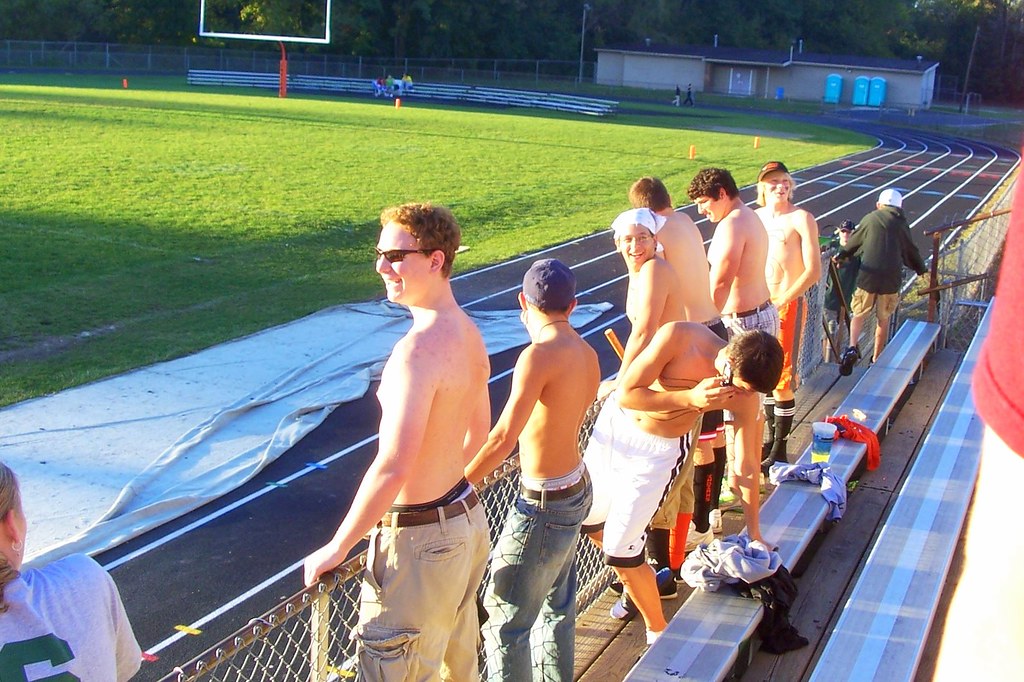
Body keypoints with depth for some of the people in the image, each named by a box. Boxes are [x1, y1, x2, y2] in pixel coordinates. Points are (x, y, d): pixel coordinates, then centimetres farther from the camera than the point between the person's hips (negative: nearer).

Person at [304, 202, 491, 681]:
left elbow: (393, 465, -29)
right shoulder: (469, 334, 3)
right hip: (466, 516, 9)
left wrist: (337, 548, -20)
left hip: (418, 539, -9)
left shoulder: (418, 350, -26)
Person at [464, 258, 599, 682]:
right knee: (556, 607, 23)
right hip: (577, 488, 9)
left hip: (543, 504, -9)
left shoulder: (539, 355, -23)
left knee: (505, 619, 3)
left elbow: (503, 438, -27)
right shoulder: (587, 354, 2)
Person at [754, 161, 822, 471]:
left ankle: (780, 450, 6)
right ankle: (771, 438, 26)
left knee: (782, 378, -4)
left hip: (789, 305, -6)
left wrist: (781, 302, -18)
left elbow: (814, 271, -14)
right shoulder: (755, 217, 7)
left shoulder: (801, 219, -10)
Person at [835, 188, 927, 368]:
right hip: (891, 279, 1)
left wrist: (841, 256, 34)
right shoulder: (901, 224, 9)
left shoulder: (870, 219, 6)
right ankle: (876, 359, 21)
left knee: (859, 315, 9)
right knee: (883, 320, 15)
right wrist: (922, 270, 35)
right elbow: (911, 251, 17)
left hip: (868, 275, -1)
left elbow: (853, 242, 16)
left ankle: (852, 347, -16)